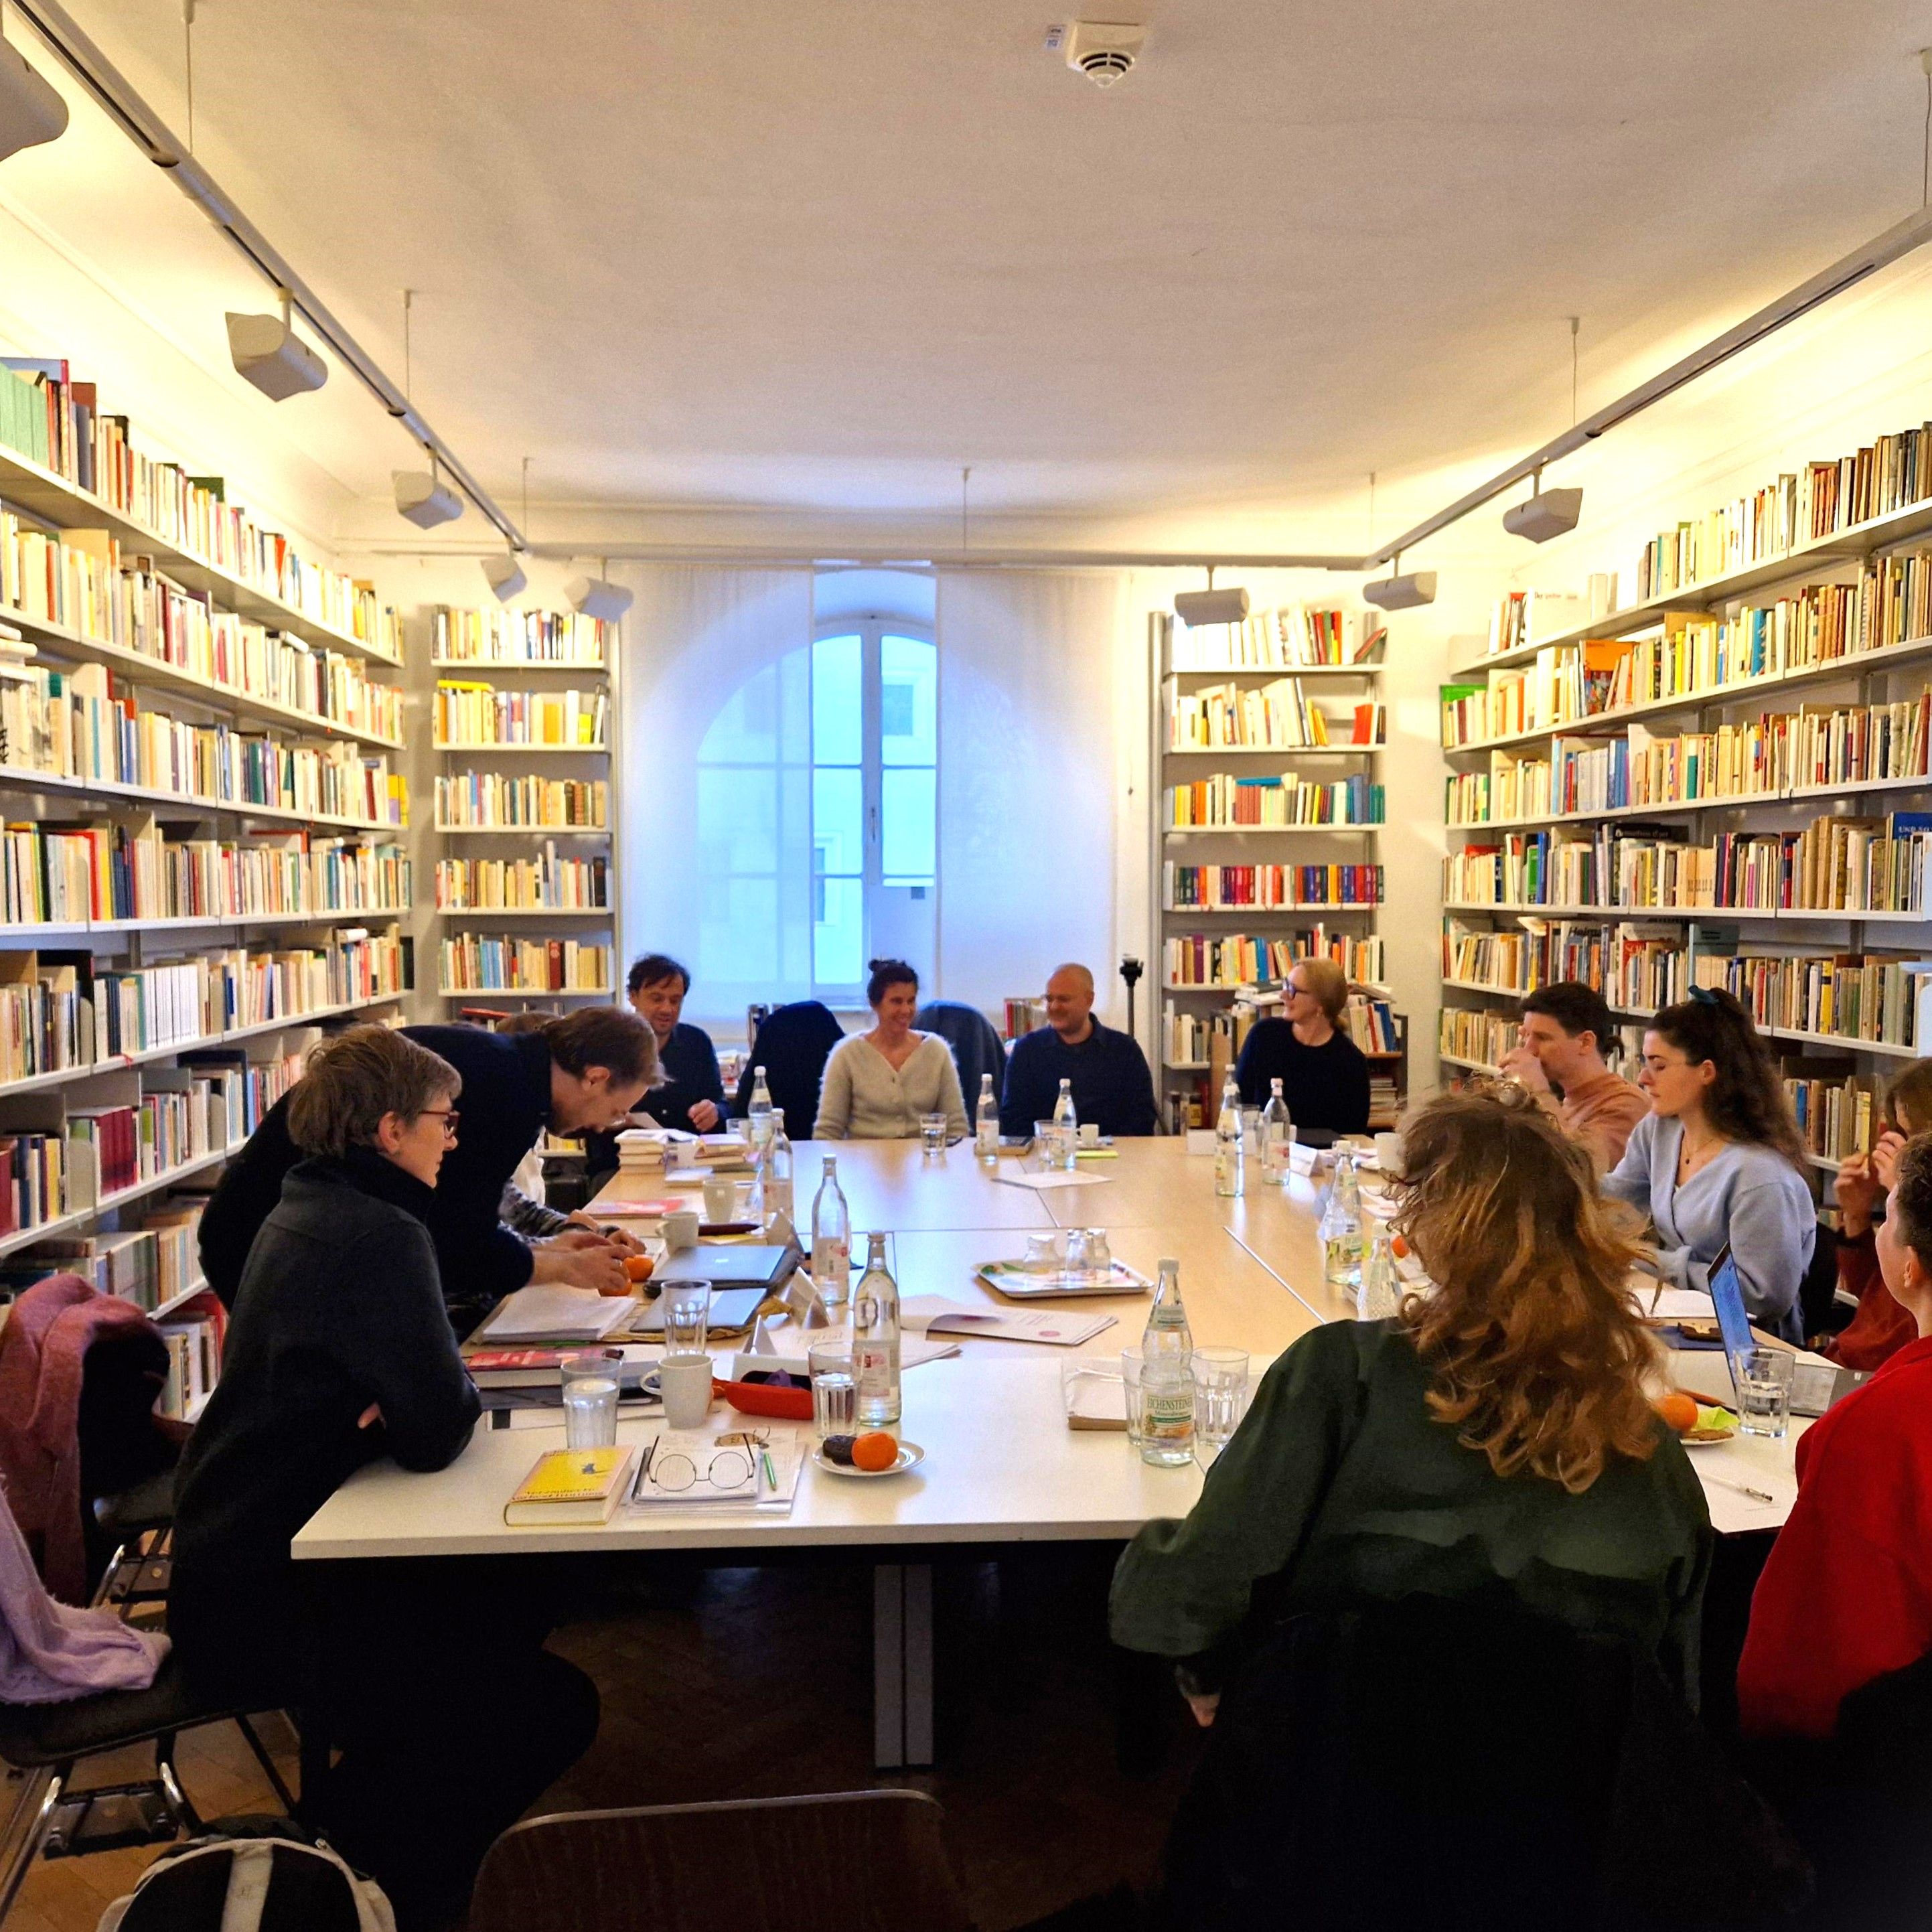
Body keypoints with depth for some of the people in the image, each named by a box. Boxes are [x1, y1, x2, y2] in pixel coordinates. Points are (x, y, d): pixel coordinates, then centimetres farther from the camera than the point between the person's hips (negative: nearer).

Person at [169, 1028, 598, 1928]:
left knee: (513, 1610, 16)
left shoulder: (308, 1209, 7)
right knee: (553, 1707, -11)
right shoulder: (378, 1235, -24)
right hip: (260, 1604, -10)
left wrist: (406, 1401, -7)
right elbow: (439, 1431, -25)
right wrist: (438, 1397, -3)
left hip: (232, 1559, 10)